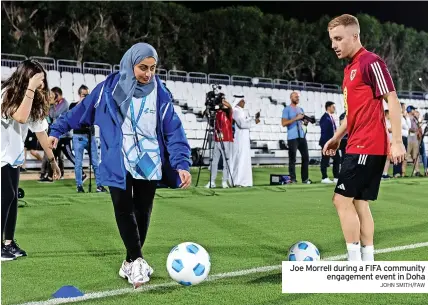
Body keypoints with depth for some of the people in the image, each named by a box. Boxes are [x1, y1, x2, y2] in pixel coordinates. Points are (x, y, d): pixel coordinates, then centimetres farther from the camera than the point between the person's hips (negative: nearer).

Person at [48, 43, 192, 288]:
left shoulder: (160, 94, -3)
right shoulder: (109, 88, -4)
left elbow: (174, 131, -6)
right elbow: (82, 110, 8)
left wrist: (182, 164, -17)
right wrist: (57, 130, 14)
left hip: (149, 163, 2)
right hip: (118, 164, -1)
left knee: (142, 212, 7)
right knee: (124, 211, -11)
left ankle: (131, 264, 21)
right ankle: (138, 261, -7)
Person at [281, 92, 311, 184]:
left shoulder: (300, 109, 19)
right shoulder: (287, 109, -2)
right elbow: (284, 123, -12)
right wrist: (296, 118, -17)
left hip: (301, 136, 7)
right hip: (292, 137, -6)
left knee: (306, 157, 5)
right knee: (292, 159, -5)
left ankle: (305, 179, 11)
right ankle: (293, 179, 0)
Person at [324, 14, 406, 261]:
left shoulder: (371, 62, -11)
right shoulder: (351, 67, 16)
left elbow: (392, 100, -15)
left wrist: (397, 141, -19)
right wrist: (337, 137, 24)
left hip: (367, 146, -9)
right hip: (359, 146, 9)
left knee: (342, 200, -9)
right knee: (359, 202, 9)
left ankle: (356, 265, -4)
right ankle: (367, 263, 15)